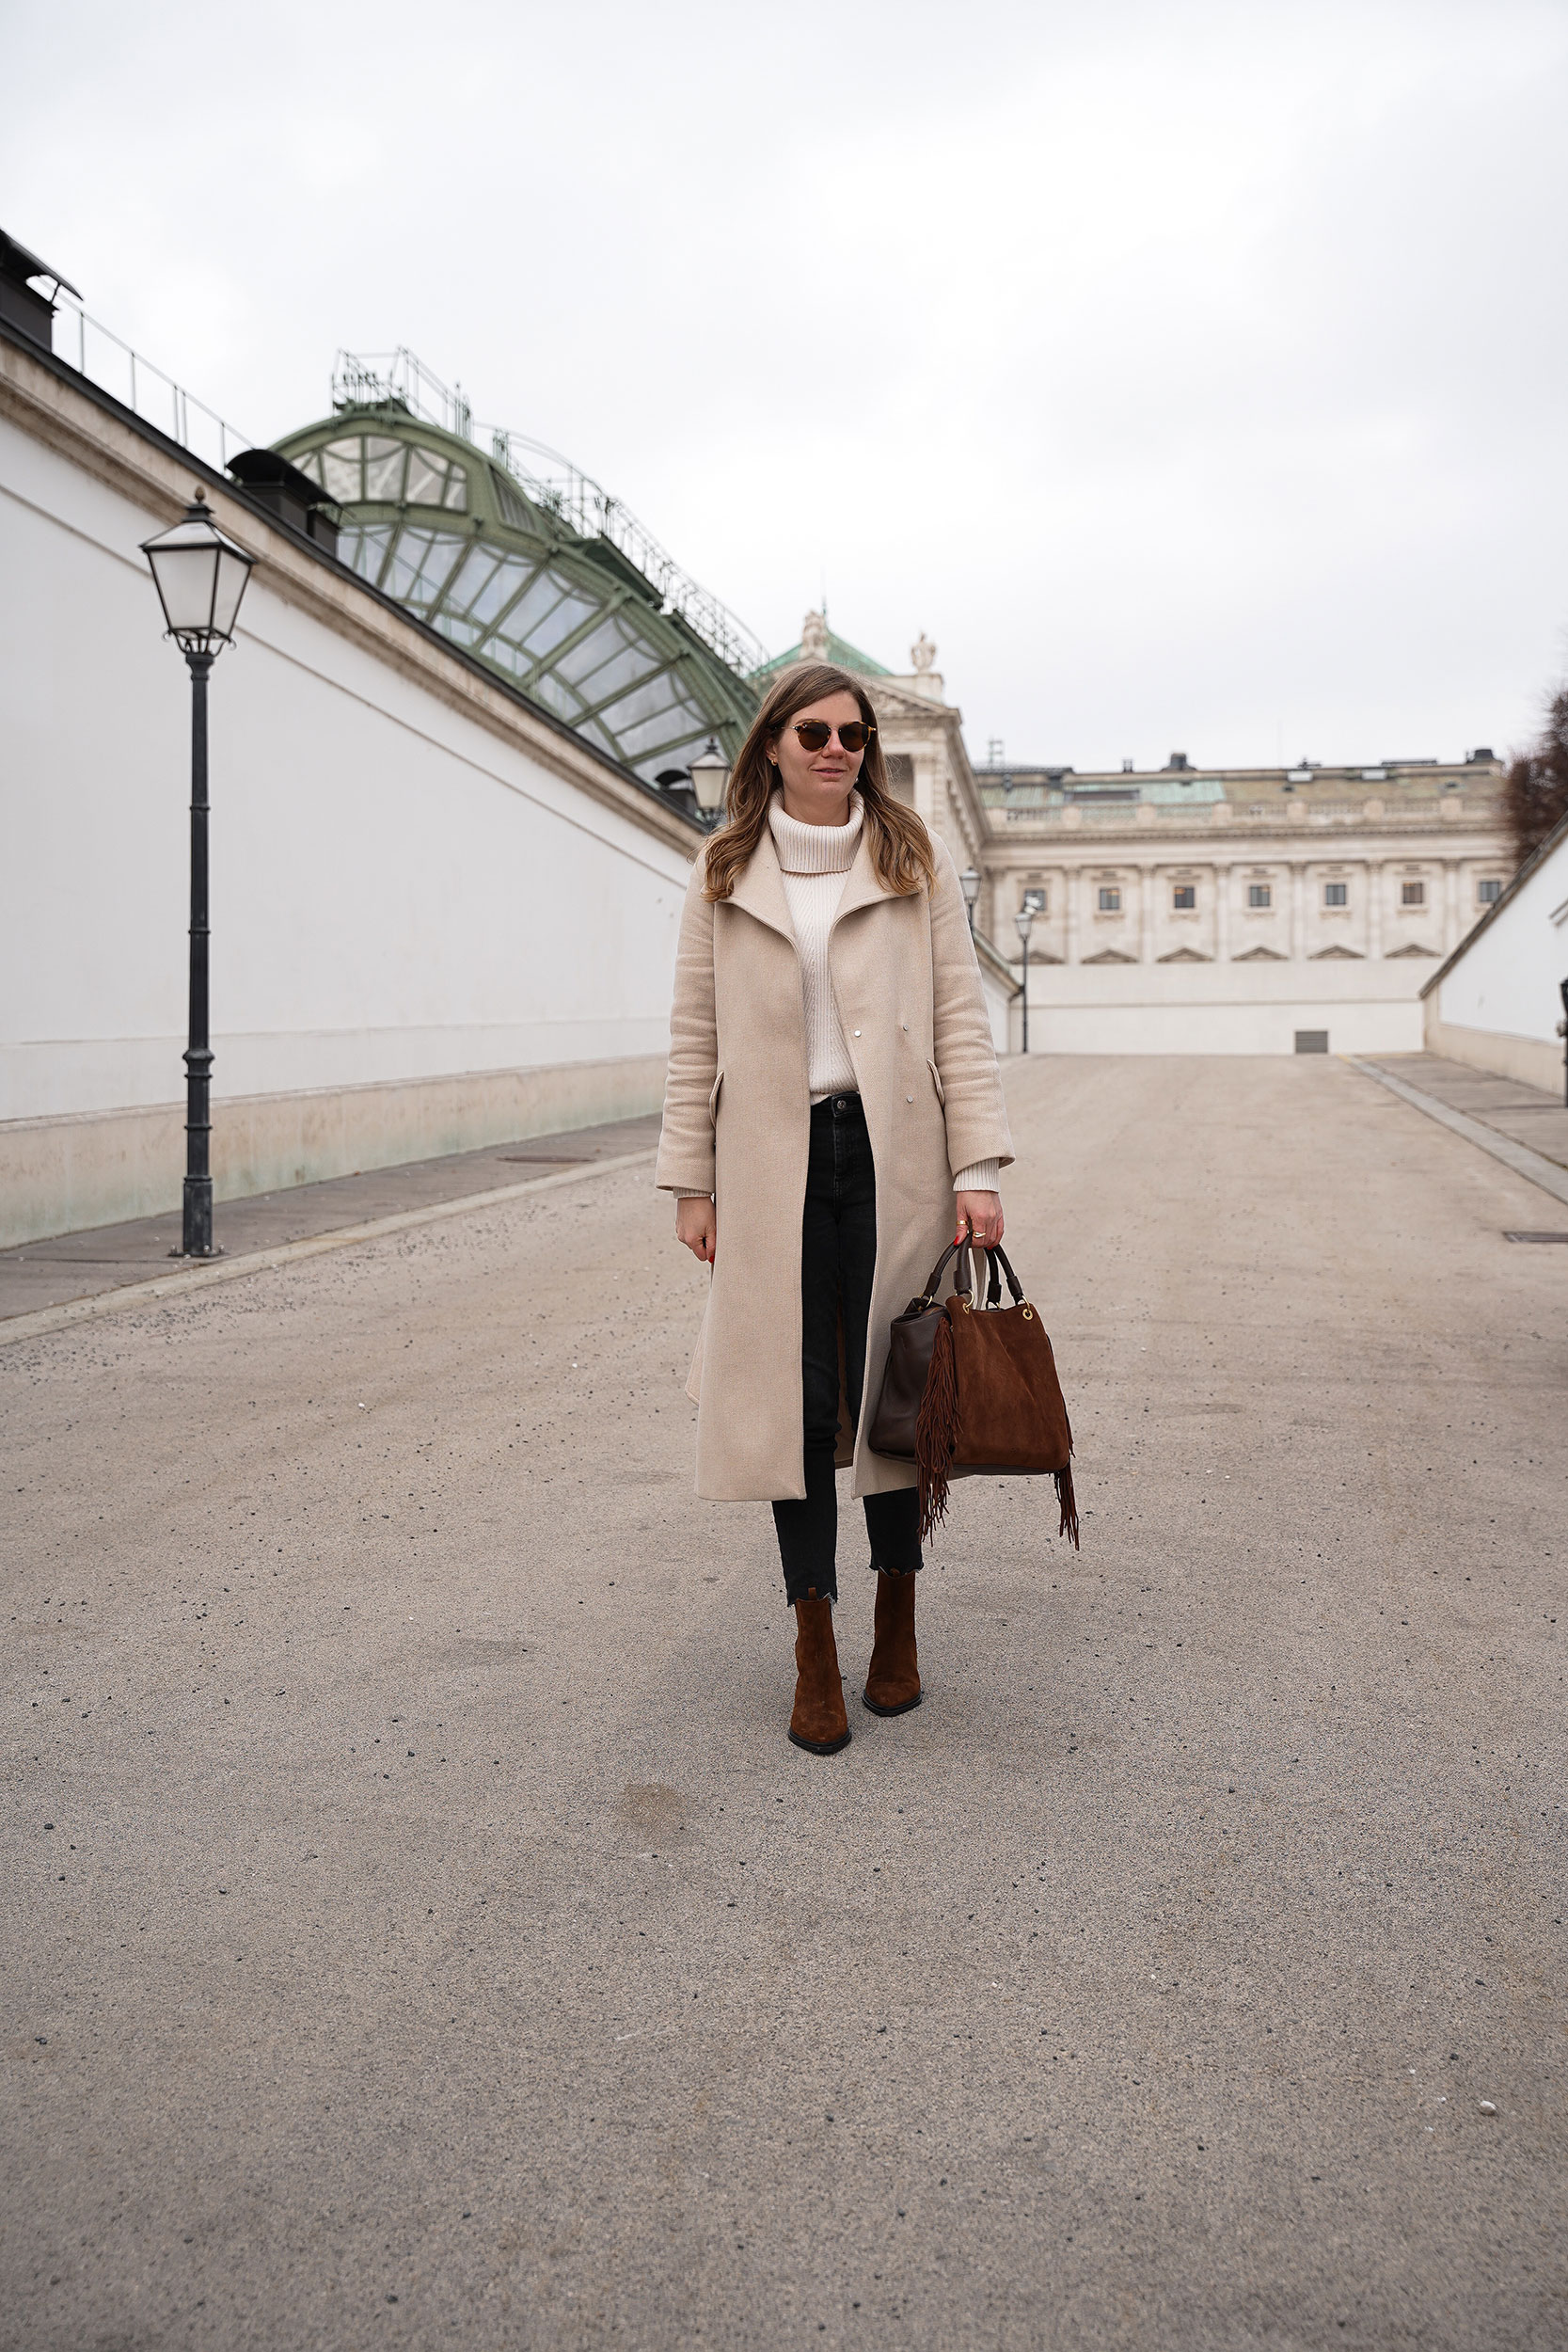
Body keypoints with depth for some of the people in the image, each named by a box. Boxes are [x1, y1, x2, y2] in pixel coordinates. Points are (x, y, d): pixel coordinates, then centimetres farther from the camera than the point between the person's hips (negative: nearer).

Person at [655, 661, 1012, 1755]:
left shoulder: (915, 862, 6)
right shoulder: (724, 876, 8)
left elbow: (961, 1018, 2)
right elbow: (696, 1037, 8)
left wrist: (979, 1167, -6)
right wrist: (692, 1182, 3)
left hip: (893, 1158, 0)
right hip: (775, 1165, 0)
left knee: (896, 1386, 8)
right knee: (795, 1398, 2)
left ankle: (898, 1625, 24)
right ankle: (816, 1652, 12)